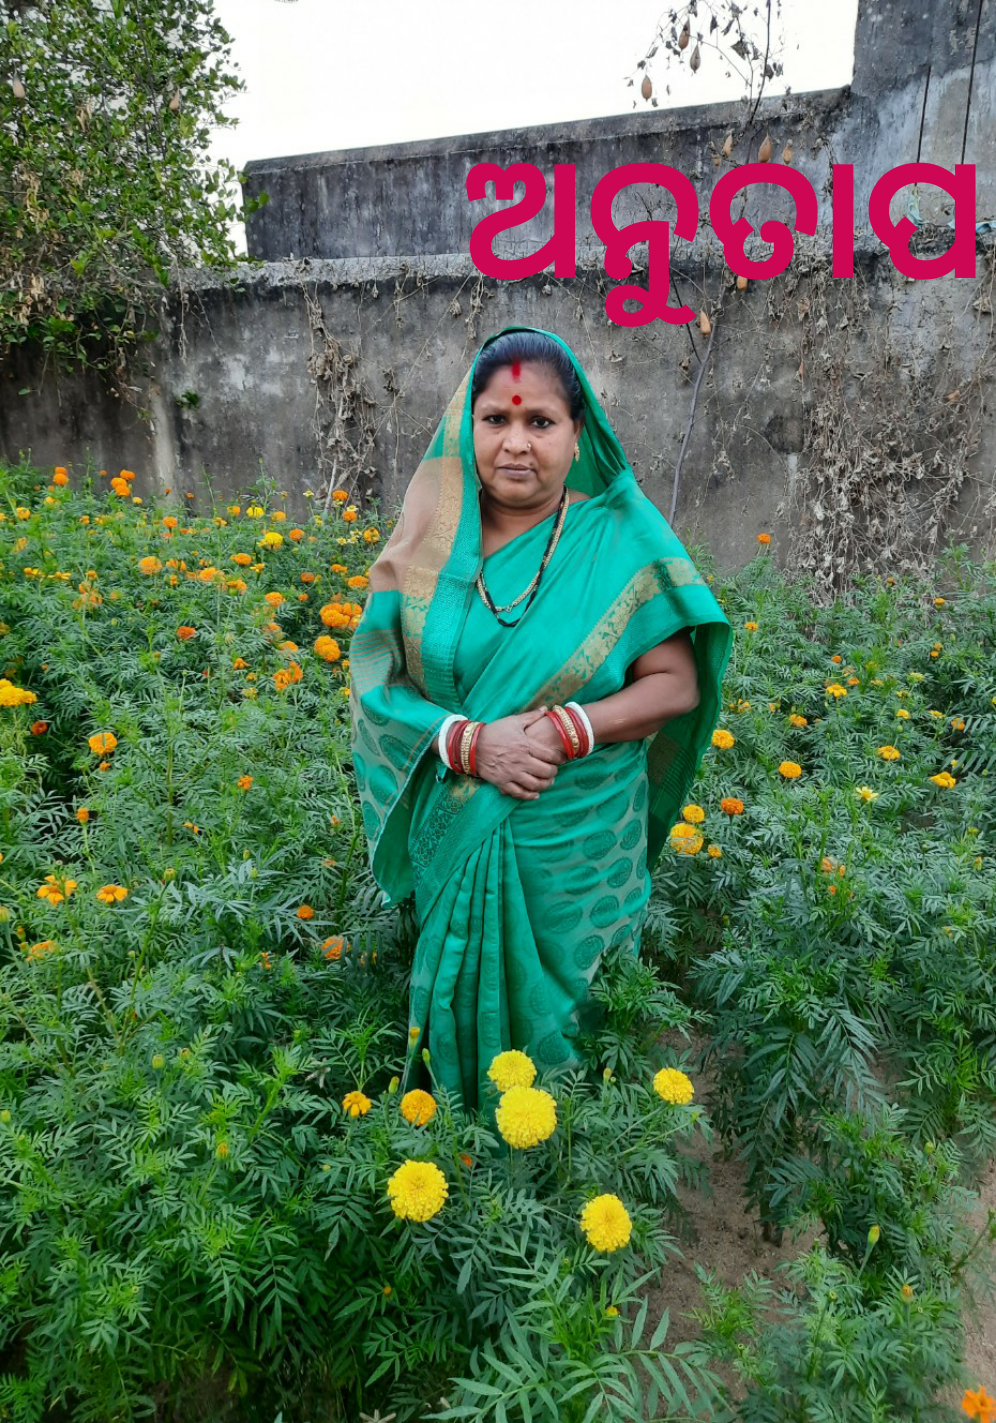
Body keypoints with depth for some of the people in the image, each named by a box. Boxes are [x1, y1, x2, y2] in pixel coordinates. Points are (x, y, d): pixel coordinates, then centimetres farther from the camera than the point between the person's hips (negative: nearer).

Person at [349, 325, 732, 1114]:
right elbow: (375, 678, -6)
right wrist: (469, 743, -22)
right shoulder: (432, 536, -5)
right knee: (464, 1001, 21)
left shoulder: (619, 541, -9)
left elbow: (677, 684, -8)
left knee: (565, 1011, 18)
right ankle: (464, 1124, 50)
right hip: (455, 834, 2)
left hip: (580, 844, -1)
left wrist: (564, 731, -22)